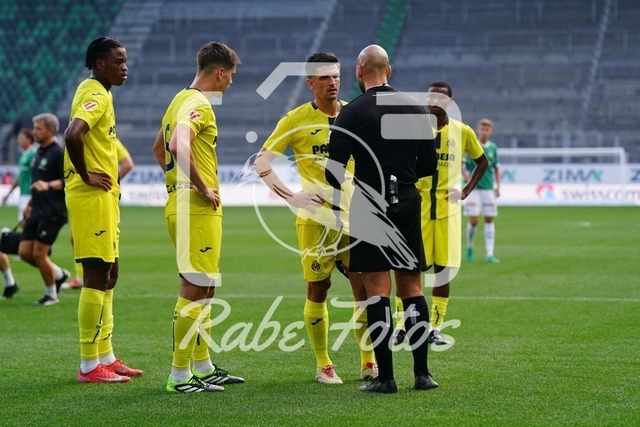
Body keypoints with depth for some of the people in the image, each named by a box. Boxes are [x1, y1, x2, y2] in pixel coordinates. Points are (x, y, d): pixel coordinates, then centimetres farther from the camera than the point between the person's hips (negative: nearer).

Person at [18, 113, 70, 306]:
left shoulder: (58, 153, -12)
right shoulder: (40, 152, 15)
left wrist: (48, 185, -32)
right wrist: (31, 203, 26)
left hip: (52, 213, -9)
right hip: (38, 211, 9)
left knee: (39, 253, -7)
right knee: (24, 252, 4)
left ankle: (51, 295, 9)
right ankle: (58, 274, 22)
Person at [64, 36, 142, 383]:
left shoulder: (96, 93, 16)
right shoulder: (96, 96, -14)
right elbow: (72, 135, -31)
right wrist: (87, 176, -20)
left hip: (103, 197, 10)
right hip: (92, 197, -10)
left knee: (108, 274, 14)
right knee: (97, 276, -7)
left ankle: (105, 357, 20)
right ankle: (89, 366, -3)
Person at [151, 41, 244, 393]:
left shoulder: (181, 100, 18)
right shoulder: (198, 104, -13)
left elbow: (159, 148, 30)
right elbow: (179, 145, -31)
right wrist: (202, 188, -23)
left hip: (181, 203, 10)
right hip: (197, 209, -10)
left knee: (203, 290, 17)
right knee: (195, 291, -6)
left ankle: (203, 367, 25)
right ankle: (180, 376, -3)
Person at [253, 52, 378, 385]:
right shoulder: (297, 119, -4)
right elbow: (261, 163, -5)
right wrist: (291, 196, -15)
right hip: (315, 217, -2)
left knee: (364, 286, -1)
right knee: (317, 290, 2)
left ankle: (369, 363, 12)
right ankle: (323, 366, 13)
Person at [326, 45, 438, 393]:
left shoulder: (352, 112, -7)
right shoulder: (416, 109, 6)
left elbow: (334, 170, -8)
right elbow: (428, 165, 11)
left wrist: (340, 188, 13)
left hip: (368, 207, -4)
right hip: (407, 205, 4)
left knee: (377, 290, -3)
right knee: (412, 288, 9)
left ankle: (385, 377, -4)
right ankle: (422, 373, 9)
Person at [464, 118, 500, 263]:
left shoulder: (493, 147, 7)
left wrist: (498, 186, 10)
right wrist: (468, 178, -16)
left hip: (489, 188, 4)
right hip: (473, 189, -4)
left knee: (489, 220, 1)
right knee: (473, 220, -9)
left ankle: (490, 254, 2)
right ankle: (469, 247, 17)